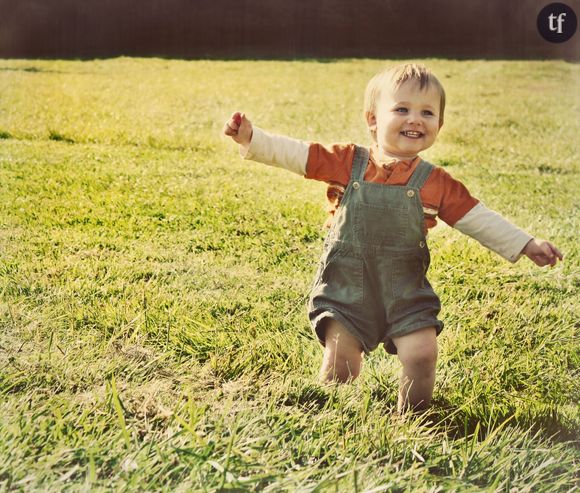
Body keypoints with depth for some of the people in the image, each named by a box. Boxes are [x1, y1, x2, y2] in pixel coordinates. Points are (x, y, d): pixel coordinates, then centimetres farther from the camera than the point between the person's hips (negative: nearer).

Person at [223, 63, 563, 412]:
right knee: (340, 361, -6)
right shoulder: (346, 163, -2)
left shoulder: (436, 183, 0)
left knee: (422, 354, -11)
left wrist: (526, 245, -1)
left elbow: (479, 220, 3)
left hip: (406, 291, 1)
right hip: (347, 287, -1)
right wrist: (251, 138, -15)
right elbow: (291, 153, -3)